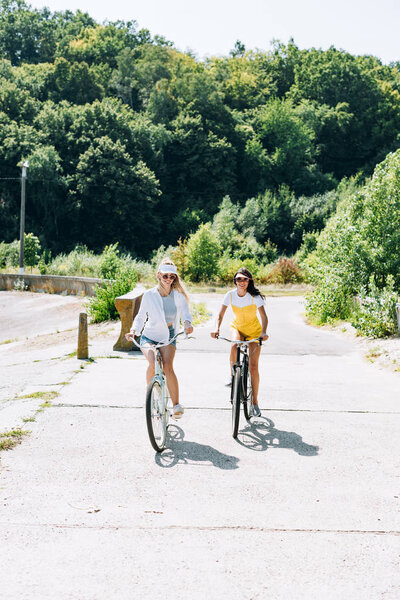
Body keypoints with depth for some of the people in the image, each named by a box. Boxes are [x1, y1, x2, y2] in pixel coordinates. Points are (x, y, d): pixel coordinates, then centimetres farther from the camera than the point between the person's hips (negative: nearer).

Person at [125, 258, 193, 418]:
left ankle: (176, 404, -20)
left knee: (167, 366, -25)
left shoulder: (178, 296, -4)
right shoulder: (149, 295, -5)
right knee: (152, 363, -29)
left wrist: (187, 323, -34)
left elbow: (185, 313, -10)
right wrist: (133, 330, -14)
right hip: (149, 336, 0)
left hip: (168, 336, 0)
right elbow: (141, 316, 3)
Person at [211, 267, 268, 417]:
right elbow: (220, 314, -11)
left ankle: (255, 403, 5)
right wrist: (216, 329, -30)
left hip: (254, 330, -1)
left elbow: (264, 316, -24)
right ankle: (233, 375, -12)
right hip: (237, 327, 2)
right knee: (234, 345, -37)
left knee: (253, 367, -7)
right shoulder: (230, 295, -13)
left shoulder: (255, 297, -20)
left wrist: (264, 332, -41)